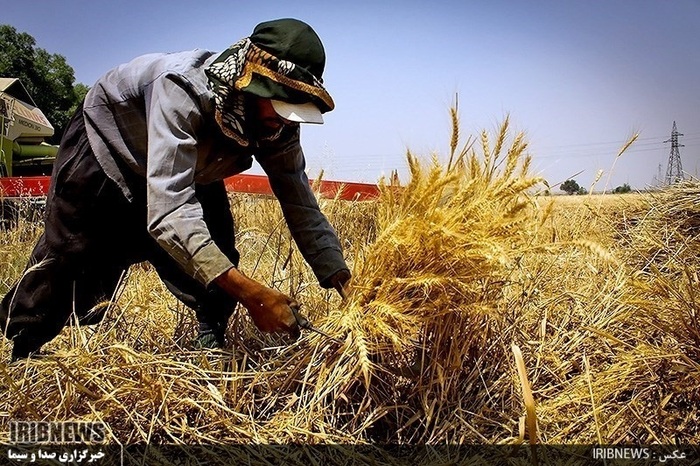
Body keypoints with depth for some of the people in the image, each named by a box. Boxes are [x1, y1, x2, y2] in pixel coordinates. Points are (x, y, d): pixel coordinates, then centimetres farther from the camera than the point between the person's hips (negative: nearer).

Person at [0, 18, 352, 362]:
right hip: (106, 146, -4)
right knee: (64, 266, 3)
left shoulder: (278, 124, -24)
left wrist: (340, 278, -35)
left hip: (192, 170, 5)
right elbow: (168, 210, -52)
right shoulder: (184, 87, -43)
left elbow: (302, 207, -20)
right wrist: (248, 291, -61)